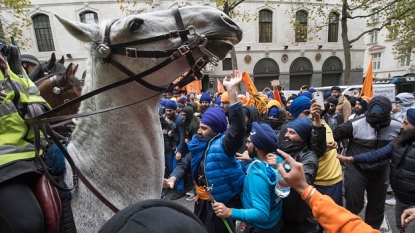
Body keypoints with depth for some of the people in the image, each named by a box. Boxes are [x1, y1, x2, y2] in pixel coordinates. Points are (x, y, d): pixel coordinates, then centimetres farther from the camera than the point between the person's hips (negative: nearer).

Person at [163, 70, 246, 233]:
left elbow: (239, 128, -42)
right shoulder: (198, 144, -2)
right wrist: (172, 178, -17)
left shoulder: (223, 144, -24)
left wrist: (231, 90, -49)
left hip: (222, 203, -7)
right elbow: (185, 163, 4)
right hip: (201, 201, 7)